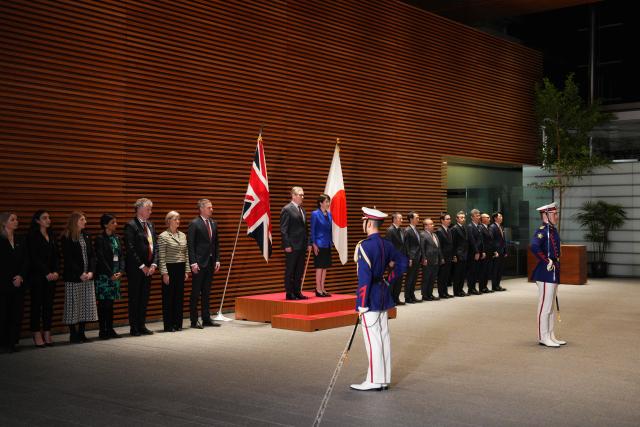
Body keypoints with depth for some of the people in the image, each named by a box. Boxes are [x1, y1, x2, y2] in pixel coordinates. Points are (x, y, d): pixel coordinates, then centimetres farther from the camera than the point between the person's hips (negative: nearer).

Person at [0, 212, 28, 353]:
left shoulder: (20, 241, 12)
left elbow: (26, 261, 8)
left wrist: (20, 276, -7)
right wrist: (11, 280, -8)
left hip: (19, 283, 4)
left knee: (17, 313, 3)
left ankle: (13, 341, 9)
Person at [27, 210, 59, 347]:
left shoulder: (51, 236, 13)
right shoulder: (32, 236, -4)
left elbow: (56, 255, 11)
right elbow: (34, 258, -10)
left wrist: (56, 271, -4)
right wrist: (47, 273, -13)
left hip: (51, 276, 5)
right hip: (37, 276, -5)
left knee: (49, 304, 5)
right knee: (37, 304, -2)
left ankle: (47, 334, 9)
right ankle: (37, 335, 3)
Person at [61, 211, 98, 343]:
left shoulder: (86, 236, 12)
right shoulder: (67, 238, -5)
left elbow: (92, 255, 9)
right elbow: (68, 259, -9)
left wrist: (91, 271, -5)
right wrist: (80, 274, -13)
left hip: (88, 276, 6)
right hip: (73, 277, -6)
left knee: (86, 305, 5)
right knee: (74, 306, -1)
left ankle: (81, 333, 13)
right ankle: (73, 335, 6)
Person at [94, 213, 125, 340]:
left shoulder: (117, 238, 13)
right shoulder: (100, 239, -7)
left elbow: (121, 256, 11)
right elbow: (101, 258, -12)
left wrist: (121, 271, -3)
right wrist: (110, 274, -14)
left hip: (116, 275, 6)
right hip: (104, 275, -6)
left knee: (110, 303, 9)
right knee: (103, 303, -3)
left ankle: (110, 329, 13)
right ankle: (103, 331, 2)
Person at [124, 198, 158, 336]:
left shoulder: (150, 225, 13)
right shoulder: (131, 226, -10)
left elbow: (155, 246, 11)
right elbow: (130, 248, -15)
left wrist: (154, 264, -1)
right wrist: (141, 266, -14)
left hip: (148, 268, 7)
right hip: (135, 268, -7)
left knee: (145, 298, 10)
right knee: (134, 298, 1)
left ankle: (142, 326, 18)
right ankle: (134, 328, 7)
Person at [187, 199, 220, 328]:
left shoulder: (213, 223, 11)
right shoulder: (194, 224, -8)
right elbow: (190, 245, -12)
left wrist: (217, 260, 7)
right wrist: (193, 263, -17)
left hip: (210, 262, 6)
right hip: (199, 262, -6)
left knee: (206, 292, 12)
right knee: (196, 292, 0)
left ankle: (206, 319, 17)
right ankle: (194, 320, 5)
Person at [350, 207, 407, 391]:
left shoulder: (364, 246, -18)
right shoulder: (387, 244, 7)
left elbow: (364, 277, -22)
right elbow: (402, 262, 19)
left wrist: (361, 304, -19)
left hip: (370, 298, -8)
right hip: (383, 296, 8)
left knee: (372, 338, -4)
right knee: (384, 336, 12)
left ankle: (374, 380, 1)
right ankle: (384, 379, 19)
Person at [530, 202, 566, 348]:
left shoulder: (553, 230, 13)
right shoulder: (542, 230, -16)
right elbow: (534, 247, -33)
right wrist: (547, 261, -24)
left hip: (553, 274, 10)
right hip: (546, 274, -10)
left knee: (551, 307, 15)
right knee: (545, 306, -3)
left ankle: (551, 336, 23)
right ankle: (543, 337, 3)